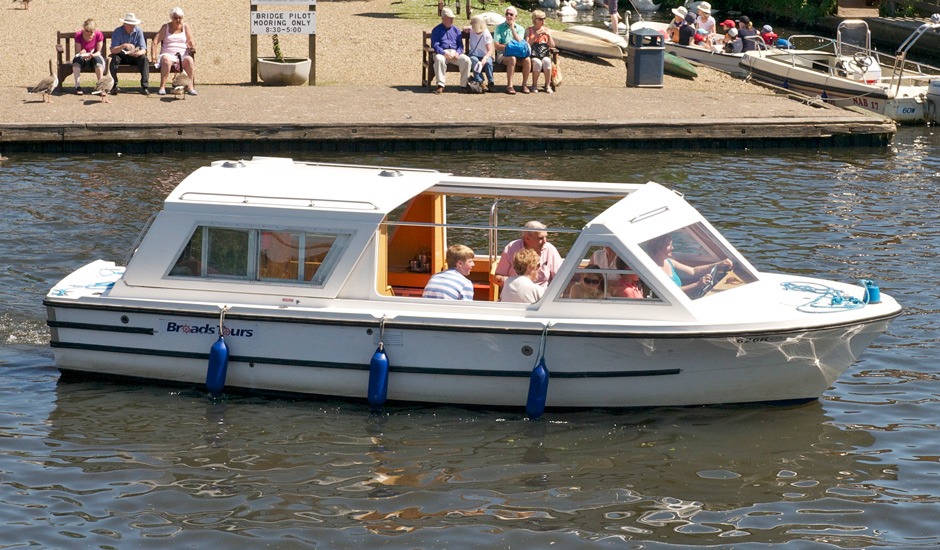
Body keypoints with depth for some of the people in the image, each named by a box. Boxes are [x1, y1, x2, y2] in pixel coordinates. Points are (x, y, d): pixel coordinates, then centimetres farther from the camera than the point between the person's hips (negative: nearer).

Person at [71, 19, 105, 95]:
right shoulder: (78, 35, -11)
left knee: (97, 59, -36)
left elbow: (98, 52, -8)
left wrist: (92, 55, -31)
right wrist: (81, 54, -33)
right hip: (83, 58, 1)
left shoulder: (99, 34, -12)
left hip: (94, 57, -1)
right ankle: (77, 86, -33)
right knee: (77, 58, -34)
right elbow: (77, 52, -9)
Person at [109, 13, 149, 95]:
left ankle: (144, 87, -31)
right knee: (114, 58, -33)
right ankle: (114, 86, -35)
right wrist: (124, 46, -42)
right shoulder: (117, 32, -14)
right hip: (121, 56, -1)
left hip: (133, 57, 1)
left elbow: (143, 50, -12)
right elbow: (113, 50, -24)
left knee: (144, 59, -27)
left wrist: (137, 53, -37)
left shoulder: (138, 31, -8)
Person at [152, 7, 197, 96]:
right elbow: (155, 41, 4)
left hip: (182, 55, 1)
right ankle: (162, 87, -44)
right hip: (168, 54, -1)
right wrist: (154, 55, -9)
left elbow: (190, 41, 6)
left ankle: (191, 87, -36)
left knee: (189, 60, -33)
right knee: (166, 60, -38)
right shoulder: (166, 27, 11)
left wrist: (192, 46, -18)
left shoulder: (185, 26, 14)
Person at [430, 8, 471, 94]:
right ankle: (440, 86, -37)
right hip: (441, 53, -3)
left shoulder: (456, 30, 21)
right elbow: (435, 45, -3)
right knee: (439, 59, -39)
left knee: (466, 60, -27)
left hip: (455, 52, 3)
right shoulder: (436, 30, 10)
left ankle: (464, 85, -21)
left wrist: (457, 53, -10)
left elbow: (460, 45, 14)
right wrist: (445, 53, -20)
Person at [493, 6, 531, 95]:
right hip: (502, 55, -3)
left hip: (518, 55, 3)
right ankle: (509, 85, -33)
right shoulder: (499, 28, 7)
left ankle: (524, 84, -16)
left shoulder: (520, 29, 13)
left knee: (527, 60, -29)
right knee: (512, 59, -37)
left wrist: (512, 29, -7)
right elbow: (497, 46, -2)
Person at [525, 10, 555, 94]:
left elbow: (552, 46, 10)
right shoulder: (529, 30, 10)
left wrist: (549, 35, -5)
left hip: (545, 55, 2)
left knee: (546, 61, -34)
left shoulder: (546, 30, 16)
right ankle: (534, 85, -17)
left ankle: (548, 85, -26)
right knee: (538, 62, -35)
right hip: (533, 55, -2)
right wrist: (535, 37, -12)